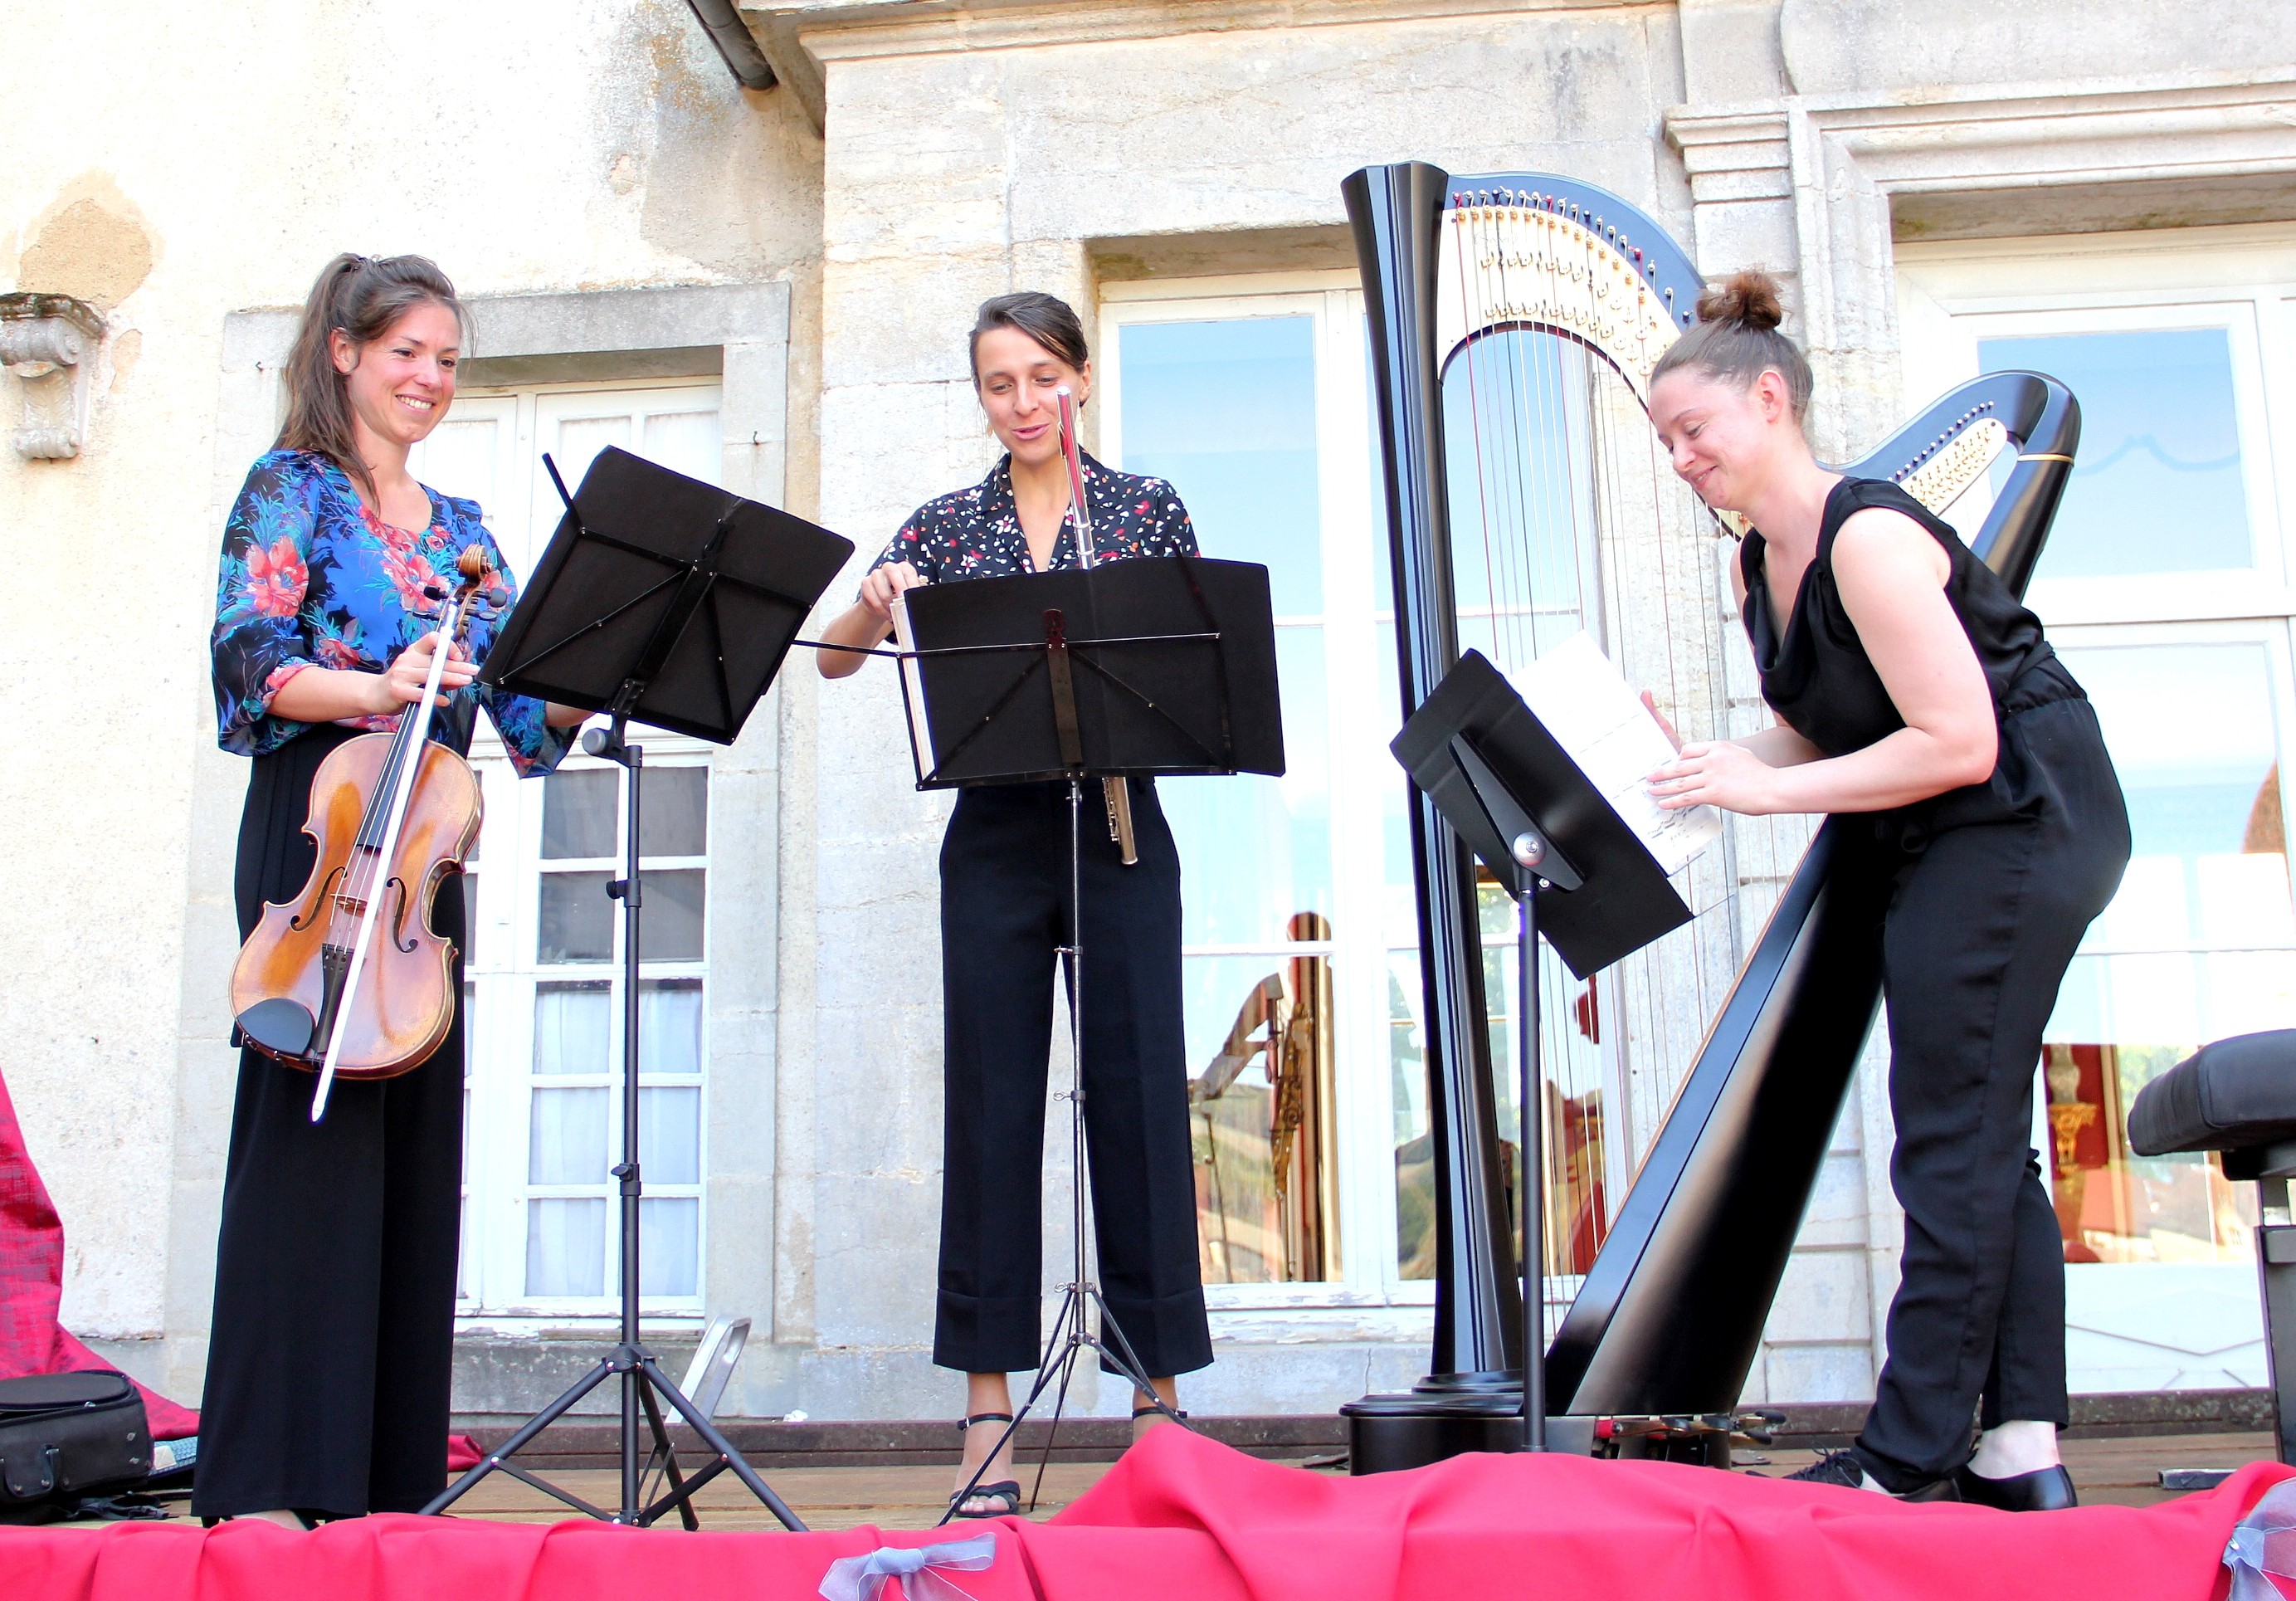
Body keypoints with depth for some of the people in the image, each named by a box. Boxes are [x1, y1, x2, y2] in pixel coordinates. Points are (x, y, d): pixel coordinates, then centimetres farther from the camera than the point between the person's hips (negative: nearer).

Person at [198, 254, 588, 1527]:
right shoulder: (292, 490, 4)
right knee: (310, 1128, -10)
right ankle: (271, 1475, -5)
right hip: (313, 828, -6)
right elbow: (250, 659, -9)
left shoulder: (458, 528, 19)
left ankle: (389, 1470, 10)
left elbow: (529, 712, 12)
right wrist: (375, 689, -25)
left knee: (418, 1138, 3)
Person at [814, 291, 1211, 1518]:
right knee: (992, 1105, 2)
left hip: (1120, 831, -1)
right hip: (995, 839, 1)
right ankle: (988, 1411, 9)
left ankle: (1158, 1392, 11)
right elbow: (835, 660, 0)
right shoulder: (948, 524, 9)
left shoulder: (1147, 509, 7)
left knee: (1139, 1096, 0)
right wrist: (876, 604, -21)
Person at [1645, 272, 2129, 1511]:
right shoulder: (1758, 564, 9)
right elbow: (1821, 737, 14)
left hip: (2017, 822, -11)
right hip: (1949, 848, 11)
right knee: (1982, 1144, 10)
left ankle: (1906, 1463, 1)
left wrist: (1765, 791, -21)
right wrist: (1704, 759, -3)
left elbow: (1955, 743, -24)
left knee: (1953, 1150, -7)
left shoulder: (1868, 536, -19)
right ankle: (2022, 1449, 16)